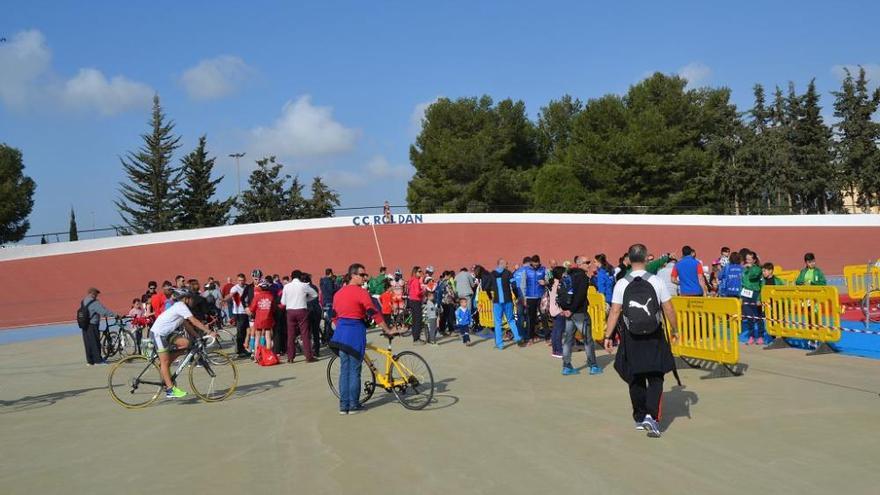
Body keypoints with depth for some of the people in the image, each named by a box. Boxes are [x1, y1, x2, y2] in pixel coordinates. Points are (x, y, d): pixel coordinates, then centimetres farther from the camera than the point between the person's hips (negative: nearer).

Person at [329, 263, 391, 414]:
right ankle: (353, 405, 8)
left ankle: (343, 405, 14)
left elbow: (334, 315, 16)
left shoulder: (338, 293, 11)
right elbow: (374, 313, -14)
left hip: (340, 333, 7)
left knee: (344, 370, 12)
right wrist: (387, 330, -10)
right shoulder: (361, 292, -11)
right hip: (356, 333, -7)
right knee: (354, 371, 2)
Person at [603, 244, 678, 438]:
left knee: (636, 380, 15)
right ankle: (651, 416, -9)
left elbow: (614, 313, -8)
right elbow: (669, 310, -2)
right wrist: (674, 330, 12)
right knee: (655, 379, 6)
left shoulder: (621, 284, -6)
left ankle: (640, 417, 24)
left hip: (631, 338, 1)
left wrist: (608, 336, -3)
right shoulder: (656, 282, -6)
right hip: (655, 337, -1)